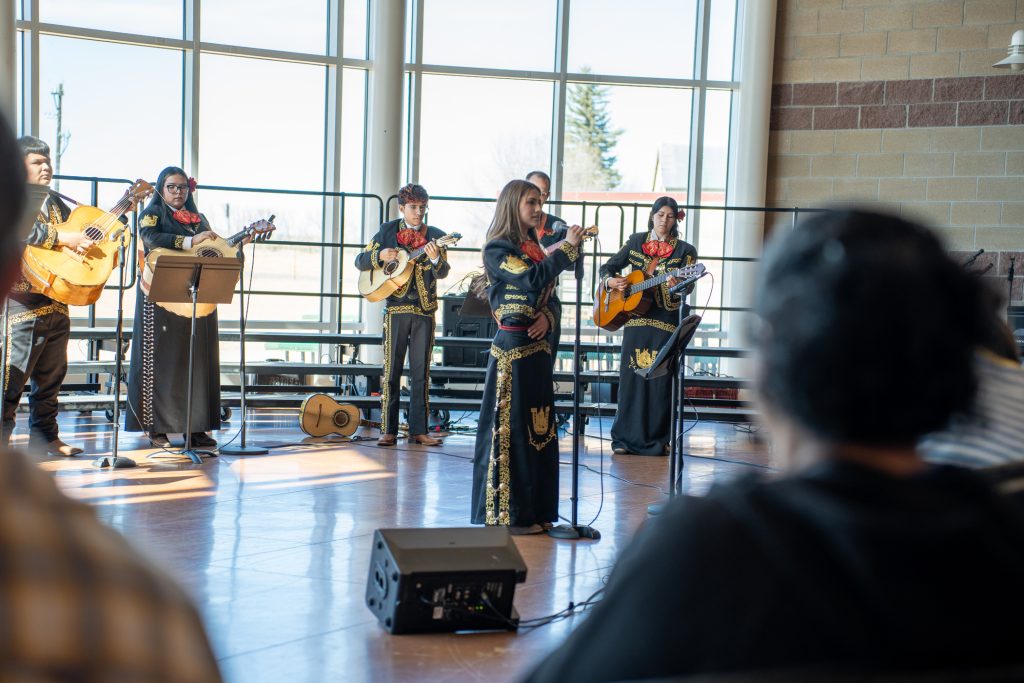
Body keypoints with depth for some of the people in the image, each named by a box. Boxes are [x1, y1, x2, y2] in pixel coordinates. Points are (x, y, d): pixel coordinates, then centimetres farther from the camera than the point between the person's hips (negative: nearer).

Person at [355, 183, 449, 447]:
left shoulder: (435, 236, 4)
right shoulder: (388, 231, 5)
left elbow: (443, 272, -8)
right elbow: (360, 261, 7)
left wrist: (436, 259, -30)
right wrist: (380, 256, -13)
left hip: (425, 310, 1)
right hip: (396, 309, -1)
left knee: (421, 372, 3)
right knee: (391, 370, 0)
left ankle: (418, 430, 8)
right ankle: (388, 430, 3)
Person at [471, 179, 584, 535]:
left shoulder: (535, 249, 15)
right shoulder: (498, 249, -8)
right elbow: (532, 279, -24)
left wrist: (546, 318, -5)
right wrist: (568, 246, -17)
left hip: (538, 347, 8)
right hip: (513, 348, -8)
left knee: (538, 427, 10)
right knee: (510, 428, -3)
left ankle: (534, 510, 18)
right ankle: (507, 512, 4)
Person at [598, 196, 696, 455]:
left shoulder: (684, 250, 3)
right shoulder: (636, 241, 10)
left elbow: (687, 284, -8)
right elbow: (606, 268, 13)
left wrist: (676, 286, -30)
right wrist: (611, 281, -9)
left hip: (666, 321, -2)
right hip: (635, 317, 2)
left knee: (661, 380, -3)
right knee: (630, 377, 3)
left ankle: (658, 439, 6)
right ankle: (625, 437, 10)